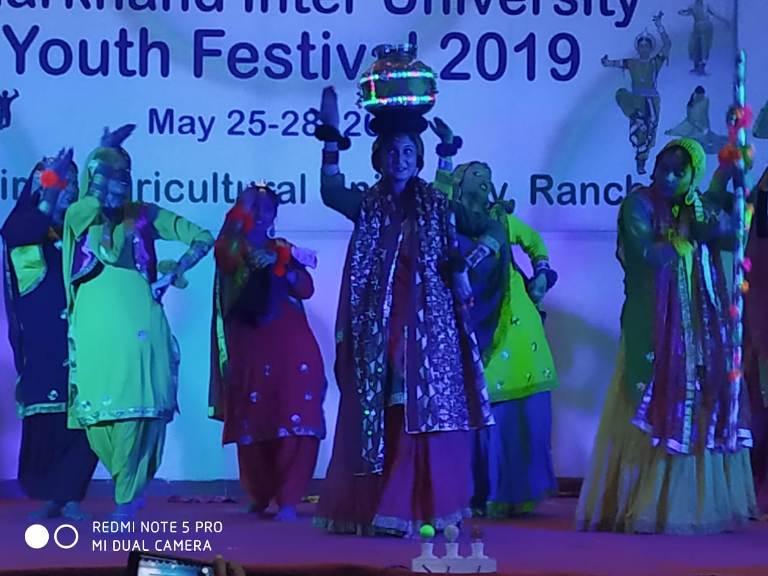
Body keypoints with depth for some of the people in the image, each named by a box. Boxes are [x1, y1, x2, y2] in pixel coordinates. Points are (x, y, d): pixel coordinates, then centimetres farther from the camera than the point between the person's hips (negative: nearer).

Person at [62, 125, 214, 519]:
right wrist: (100, 157, -7)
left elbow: (203, 239, 11)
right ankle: (129, 484, 19)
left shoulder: (144, 216, 9)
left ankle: (128, 495, 2)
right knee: (96, 409, -2)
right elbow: (90, 203, -15)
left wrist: (174, 273, -1)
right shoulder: (78, 216, 9)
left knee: (136, 405, -7)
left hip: (136, 321, -1)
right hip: (93, 324, 1)